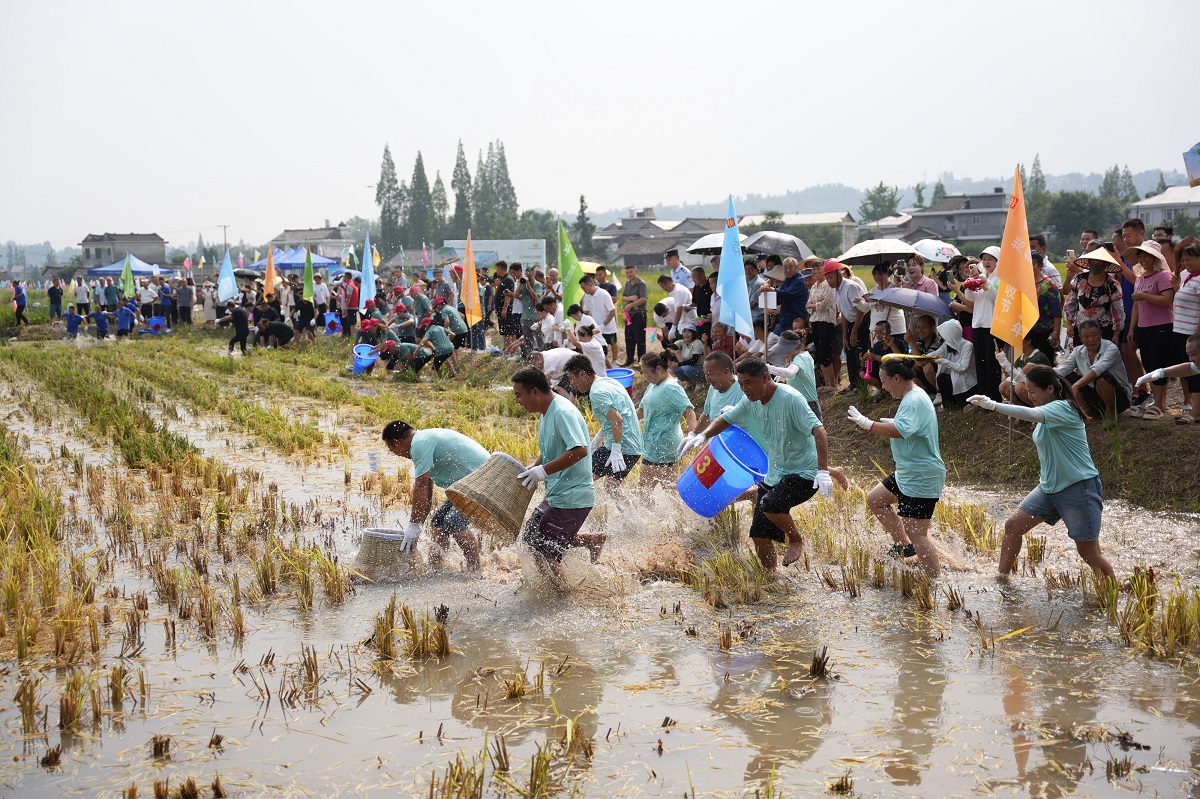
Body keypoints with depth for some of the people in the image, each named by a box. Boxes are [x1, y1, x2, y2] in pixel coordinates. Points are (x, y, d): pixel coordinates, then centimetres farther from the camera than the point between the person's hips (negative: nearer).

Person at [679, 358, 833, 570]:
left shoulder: (791, 399, -22)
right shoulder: (751, 402, 1)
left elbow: (818, 430, -28)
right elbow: (727, 419, 16)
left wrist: (823, 471, -38)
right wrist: (703, 435, -3)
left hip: (804, 474, -8)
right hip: (774, 475, 8)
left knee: (770, 505, -32)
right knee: (759, 535, 4)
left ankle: (796, 541, -5)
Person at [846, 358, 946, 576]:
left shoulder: (914, 401, -21)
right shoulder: (913, 397, 11)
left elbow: (900, 431, -39)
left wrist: (866, 423, -34)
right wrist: (889, 424, 13)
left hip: (921, 477, -11)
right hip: (907, 473, 11)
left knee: (916, 533, -11)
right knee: (874, 499, 22)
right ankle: (903, 546, 29)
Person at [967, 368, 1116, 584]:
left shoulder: (1063, 408, -19)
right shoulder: (1046, 415, 9)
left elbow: (1031, 414, -39)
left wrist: (993, 405, -43)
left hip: (1079, 488, -9)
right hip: (1049, 487, 9)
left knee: (1089, 553, -3)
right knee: (1013, 526, 0)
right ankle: (1002, 579, 6)